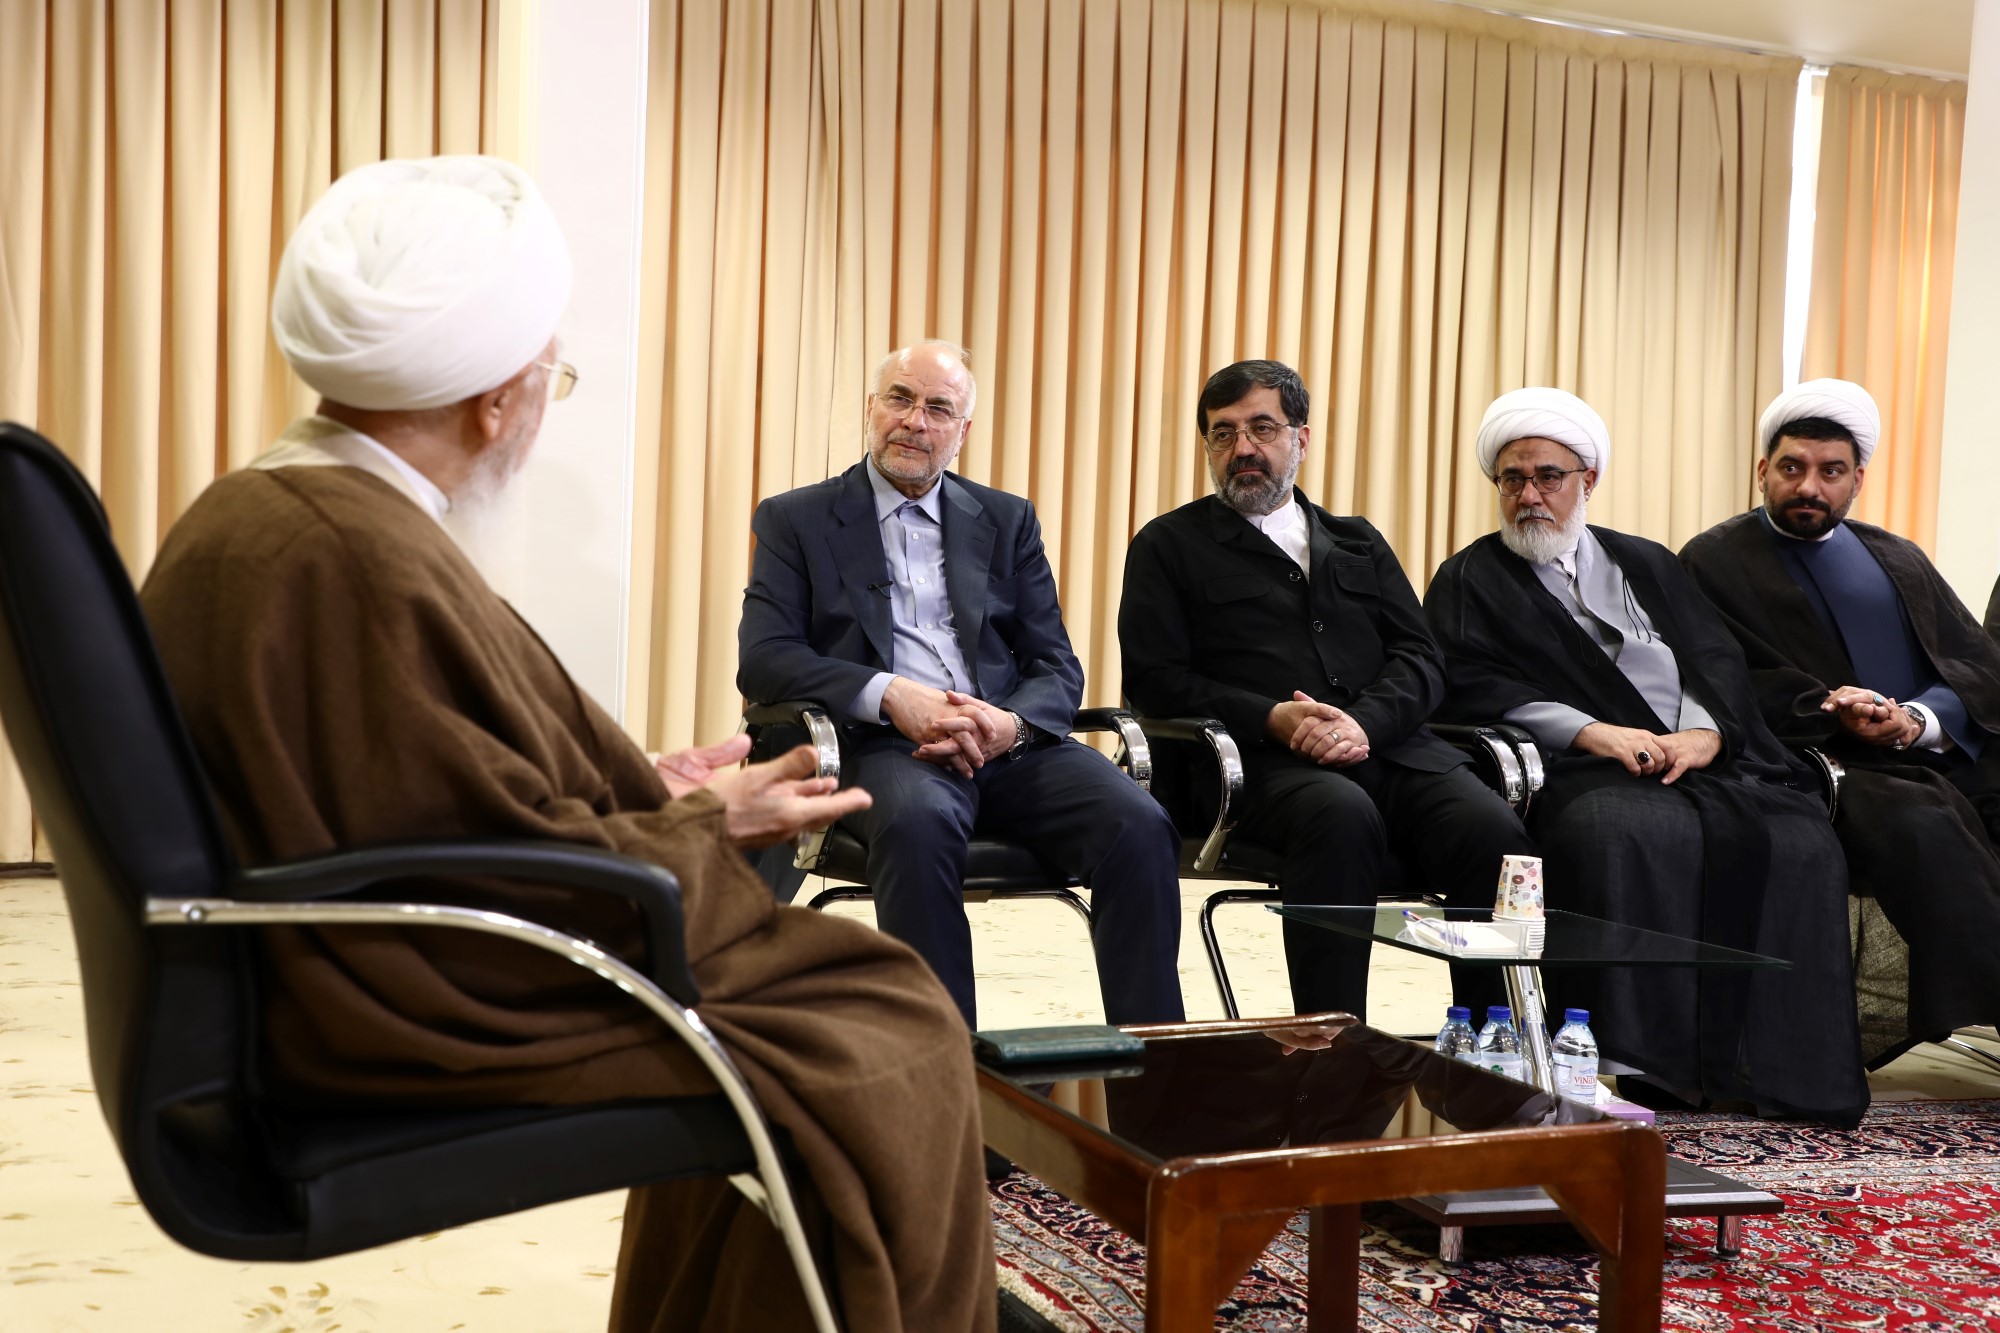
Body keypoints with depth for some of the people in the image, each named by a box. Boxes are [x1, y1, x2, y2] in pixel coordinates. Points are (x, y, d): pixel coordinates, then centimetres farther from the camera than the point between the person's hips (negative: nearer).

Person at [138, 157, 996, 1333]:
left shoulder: (251, 513, 5)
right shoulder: (373, 566, -26)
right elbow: (525, 879, -22)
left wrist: (649, 793, 8)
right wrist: (712, 824, -7)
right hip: (427, 1034, -10)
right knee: (888, 1050, -7)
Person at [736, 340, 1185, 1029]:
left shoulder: (1008, 521, 20)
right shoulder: (795, 520, 12)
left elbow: (1057, 667, 13)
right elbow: (763, 660, -1)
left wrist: (1010, 723, -12)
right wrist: (889, 695, -17)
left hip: (1008, 741, 3)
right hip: (880, 743, -3)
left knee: (1139, 825, -25)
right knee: (919, 821, -38)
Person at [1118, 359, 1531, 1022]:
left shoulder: (1359, 542, 26)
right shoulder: (1169, 545, 15)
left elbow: (1421, 661, 14)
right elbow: (1154, 677, 3)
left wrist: (1364, 721, -9)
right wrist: (1272, 717, -12)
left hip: (1389, 746, 4)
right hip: (1266, 763, -4)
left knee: (1494, 832, -26)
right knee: (1344, 817, -37)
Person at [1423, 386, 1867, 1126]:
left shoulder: (1648, 564, 27)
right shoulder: (1469, 580, 15)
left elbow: (1718, 663, 15)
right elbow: (1470, 688, -2)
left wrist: (1704, 733, -8)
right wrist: (1589, 731, -15)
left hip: (1702, 758, 4)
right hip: (1579, 773, -4)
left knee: (1801, 842, -25)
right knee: (1629, 835, -38)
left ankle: (1785, 1065, -18)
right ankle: (1638, 1062, -33)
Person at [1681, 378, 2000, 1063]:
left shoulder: (1898, 560, 26)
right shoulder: (1713, 562, 9)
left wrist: (1919, 720, -7)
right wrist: (1828, 714, -19)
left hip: (1938, 753, 5)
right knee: (1924, 824, -35)